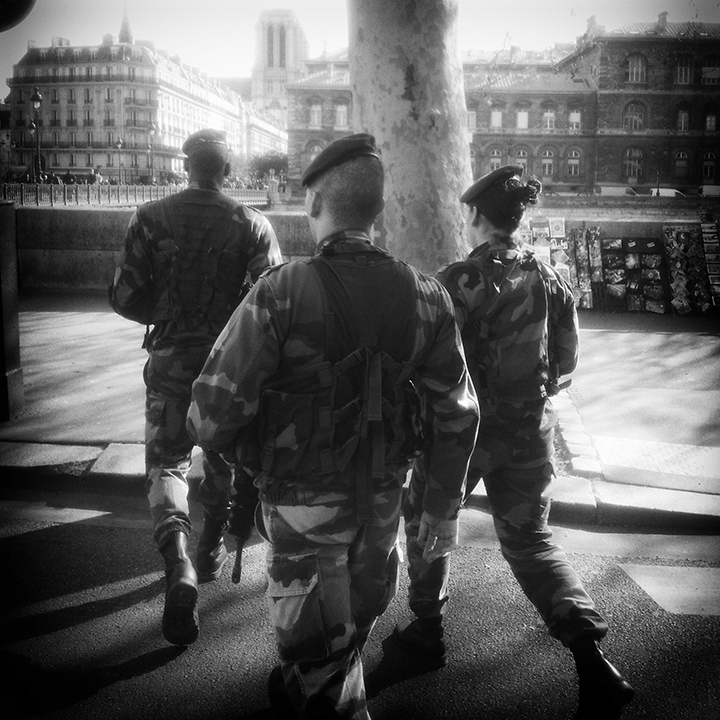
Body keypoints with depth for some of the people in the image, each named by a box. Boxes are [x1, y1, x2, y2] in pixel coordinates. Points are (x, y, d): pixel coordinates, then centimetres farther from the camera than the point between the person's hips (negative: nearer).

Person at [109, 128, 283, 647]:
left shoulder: (152, 218, -6)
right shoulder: (252, 224, -7)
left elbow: (125, 297, -8)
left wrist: (168, 315, 11)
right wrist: (232, 319, 7)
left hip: (171, 360, 0)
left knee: (166, 462, 8)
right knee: (226, 459, 20)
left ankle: (179, 566, -13)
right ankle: (212, 552, 35)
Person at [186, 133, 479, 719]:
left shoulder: (281, 293, -21)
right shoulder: (425, 296, -8)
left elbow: (215, 415, -23)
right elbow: (456, 417, -4)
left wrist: (248, 451, 0)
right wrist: (443, 506, 9)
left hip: (303, 500, -5)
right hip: (383, 496, 5)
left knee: (319, 656, 17)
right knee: (355, 621, 30)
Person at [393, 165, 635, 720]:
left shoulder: (461, 279, -16)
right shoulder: (550, 279, 1)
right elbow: (566, 360, 7)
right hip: (530, 432, 5)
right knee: (530, 538, 15)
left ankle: (427, 630, 31)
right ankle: (590, 655, 1)